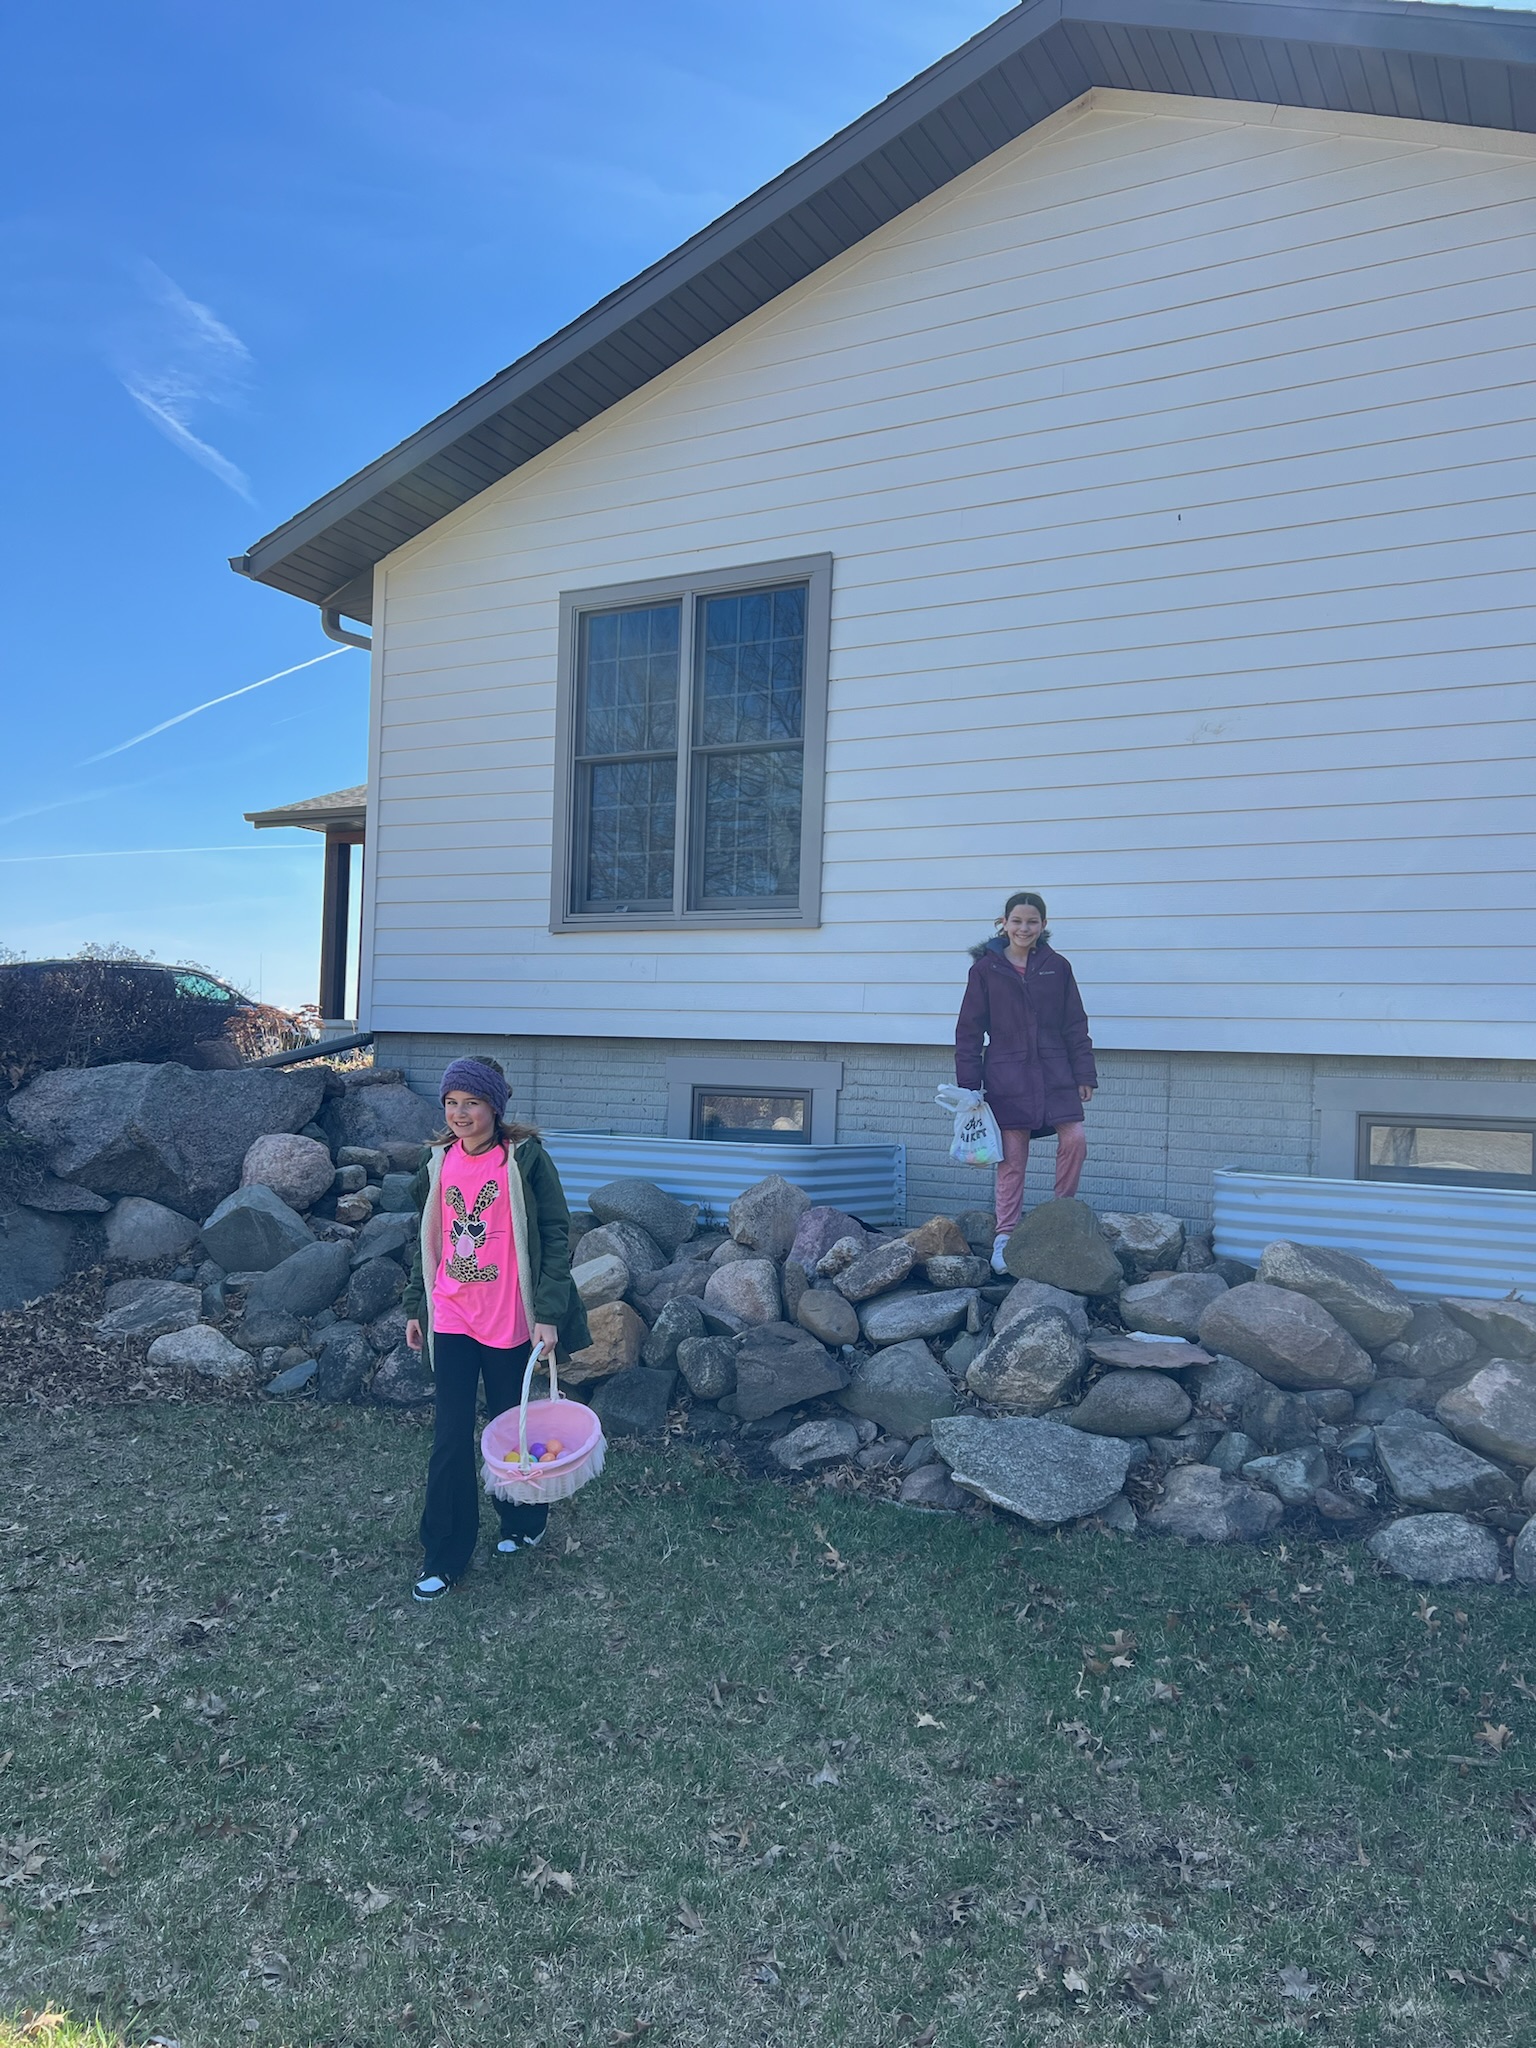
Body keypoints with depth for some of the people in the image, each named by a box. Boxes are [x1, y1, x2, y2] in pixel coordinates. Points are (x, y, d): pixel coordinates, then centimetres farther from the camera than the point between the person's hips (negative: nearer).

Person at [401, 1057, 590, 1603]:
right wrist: (415, 1307, 14)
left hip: (510, 1322, -3)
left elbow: (556, 1237, -9)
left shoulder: (526, 1160, -11)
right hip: (451, 1320, 3)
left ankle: (523, 1521, 37)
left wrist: (548, 1313, -14)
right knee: (451, 1439, 2)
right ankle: (444, 1558, 12)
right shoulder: (439, 1162, 4)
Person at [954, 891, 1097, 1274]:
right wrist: (969, 1085, -2)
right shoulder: (985, 969, 0)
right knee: (1013, 1156, 1)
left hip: (1055, 1072, 2)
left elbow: (1075, 1025, 8)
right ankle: (1004, 1236, 10)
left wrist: (1084, 1074, 4)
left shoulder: (1057, 967, 4)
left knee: (1075, 1139, -10)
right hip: (1007, 1076, -2)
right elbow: (969, 1030, 2)